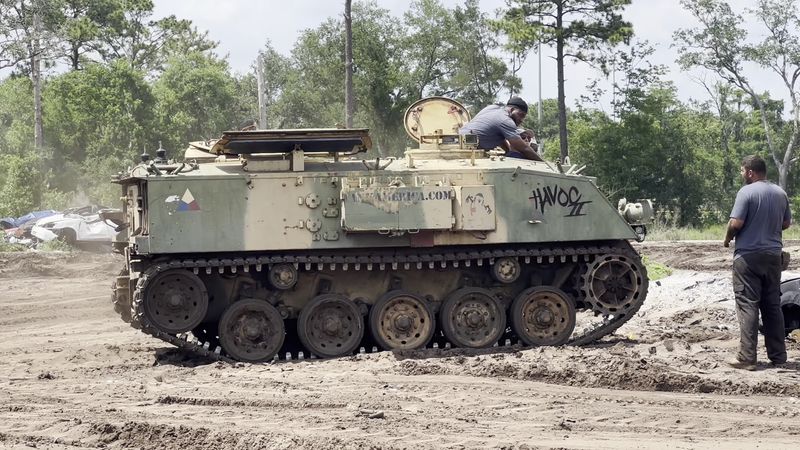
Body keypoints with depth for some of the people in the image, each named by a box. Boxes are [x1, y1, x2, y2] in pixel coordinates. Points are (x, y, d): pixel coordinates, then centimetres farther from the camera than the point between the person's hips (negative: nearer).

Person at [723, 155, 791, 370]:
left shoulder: (746, 192, -12)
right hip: (773, 255, 6)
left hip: (748, 256, -6)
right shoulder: (780, 193, 8)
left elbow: (736, 223, -18)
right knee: (773, 306, 13)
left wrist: (728, 239, 0)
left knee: (748, 306, -5)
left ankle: (747, 358, -8)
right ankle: (778, 355, 15)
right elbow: (786, 223, 16)